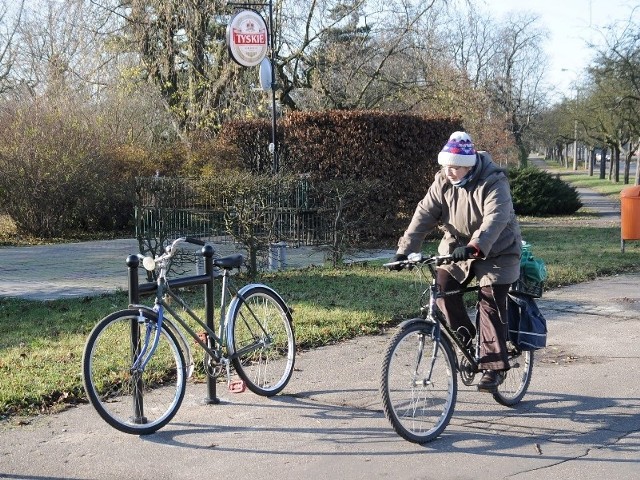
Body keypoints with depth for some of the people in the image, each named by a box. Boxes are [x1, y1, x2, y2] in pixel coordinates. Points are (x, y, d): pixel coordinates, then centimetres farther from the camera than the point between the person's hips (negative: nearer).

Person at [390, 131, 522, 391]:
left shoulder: (494, 182, -22)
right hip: (457, 247, 5)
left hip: (495, 252, -5)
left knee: (491, 306, -10)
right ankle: (463, 334, 10)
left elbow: (495, 218, -35)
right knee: (442, 287, -14)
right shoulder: (443, 181, -6)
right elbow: (425, 214, -14)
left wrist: (475, 247, -51)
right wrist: (405, 249, -26)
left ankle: (493, 368, -3)